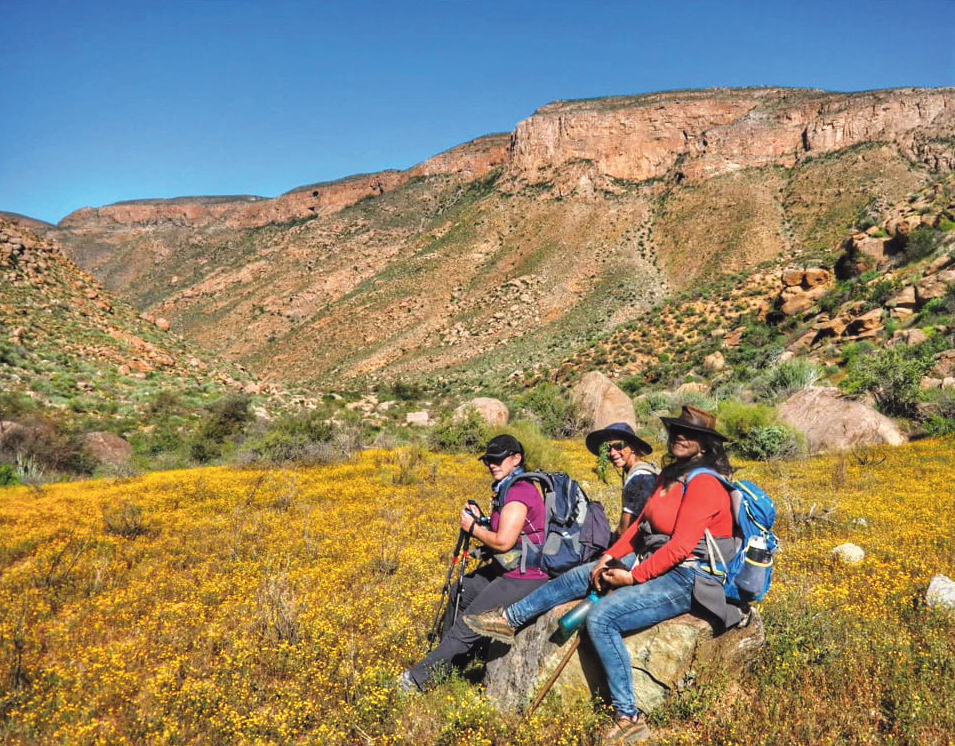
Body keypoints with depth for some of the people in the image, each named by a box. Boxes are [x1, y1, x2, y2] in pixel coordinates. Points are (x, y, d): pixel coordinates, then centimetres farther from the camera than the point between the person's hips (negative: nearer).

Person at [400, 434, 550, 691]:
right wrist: (480, 520, -2)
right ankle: (446, 661, 41)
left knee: (468, 626, -11)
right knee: (460, 593, 24)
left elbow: (503, 542, -27)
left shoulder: (519, 492, -22)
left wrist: (473, 527, -12)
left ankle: (419, 678, -1)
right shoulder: (508, 488, 9)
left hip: (524, 578, -11)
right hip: (508, 568, 11)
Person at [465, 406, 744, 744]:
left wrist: (633, 577, -18)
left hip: (685, 578, -10)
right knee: (578, 576, 9)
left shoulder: (704, 482, -19)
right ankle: (509, 619, 22)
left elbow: (681, 546, -24)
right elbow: (642, 522, 12)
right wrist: (610, 556, 2)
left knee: (601, 618, -25)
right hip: (652, 561, 10)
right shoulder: (672, 473, 10)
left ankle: (629, 718, -14)